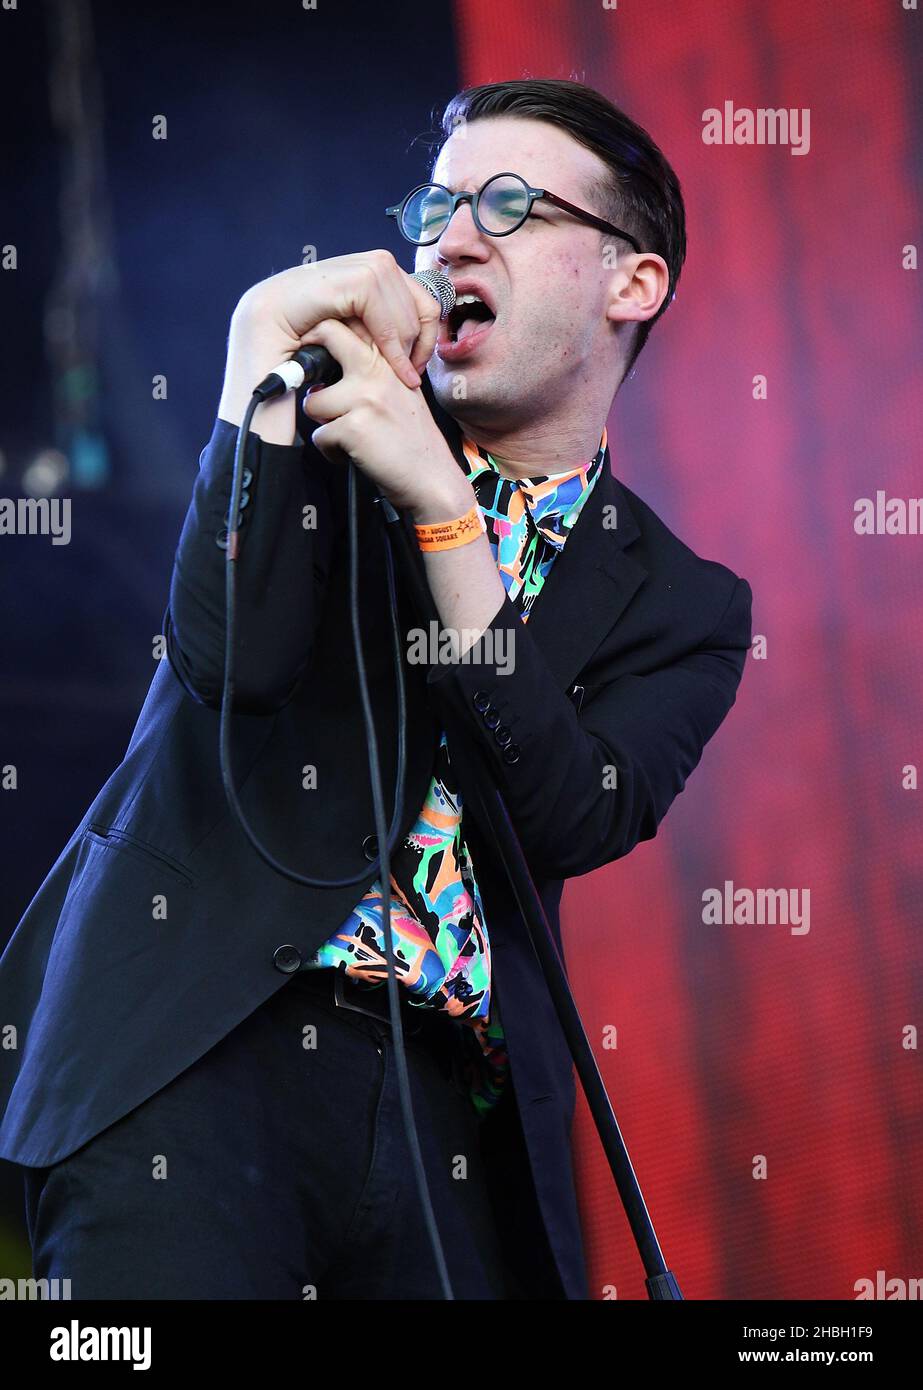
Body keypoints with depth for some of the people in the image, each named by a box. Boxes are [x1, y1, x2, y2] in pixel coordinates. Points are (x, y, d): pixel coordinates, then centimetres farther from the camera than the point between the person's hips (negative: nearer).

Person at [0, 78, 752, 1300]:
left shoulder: (680, 603, 13)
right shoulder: (329, 418, 11)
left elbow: (575, 820, -7)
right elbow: (234, 656, -8)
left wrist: (440, 508, -10)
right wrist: (268, 345, -9)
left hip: (454, 1108, 2)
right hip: (197, 1053, -2)